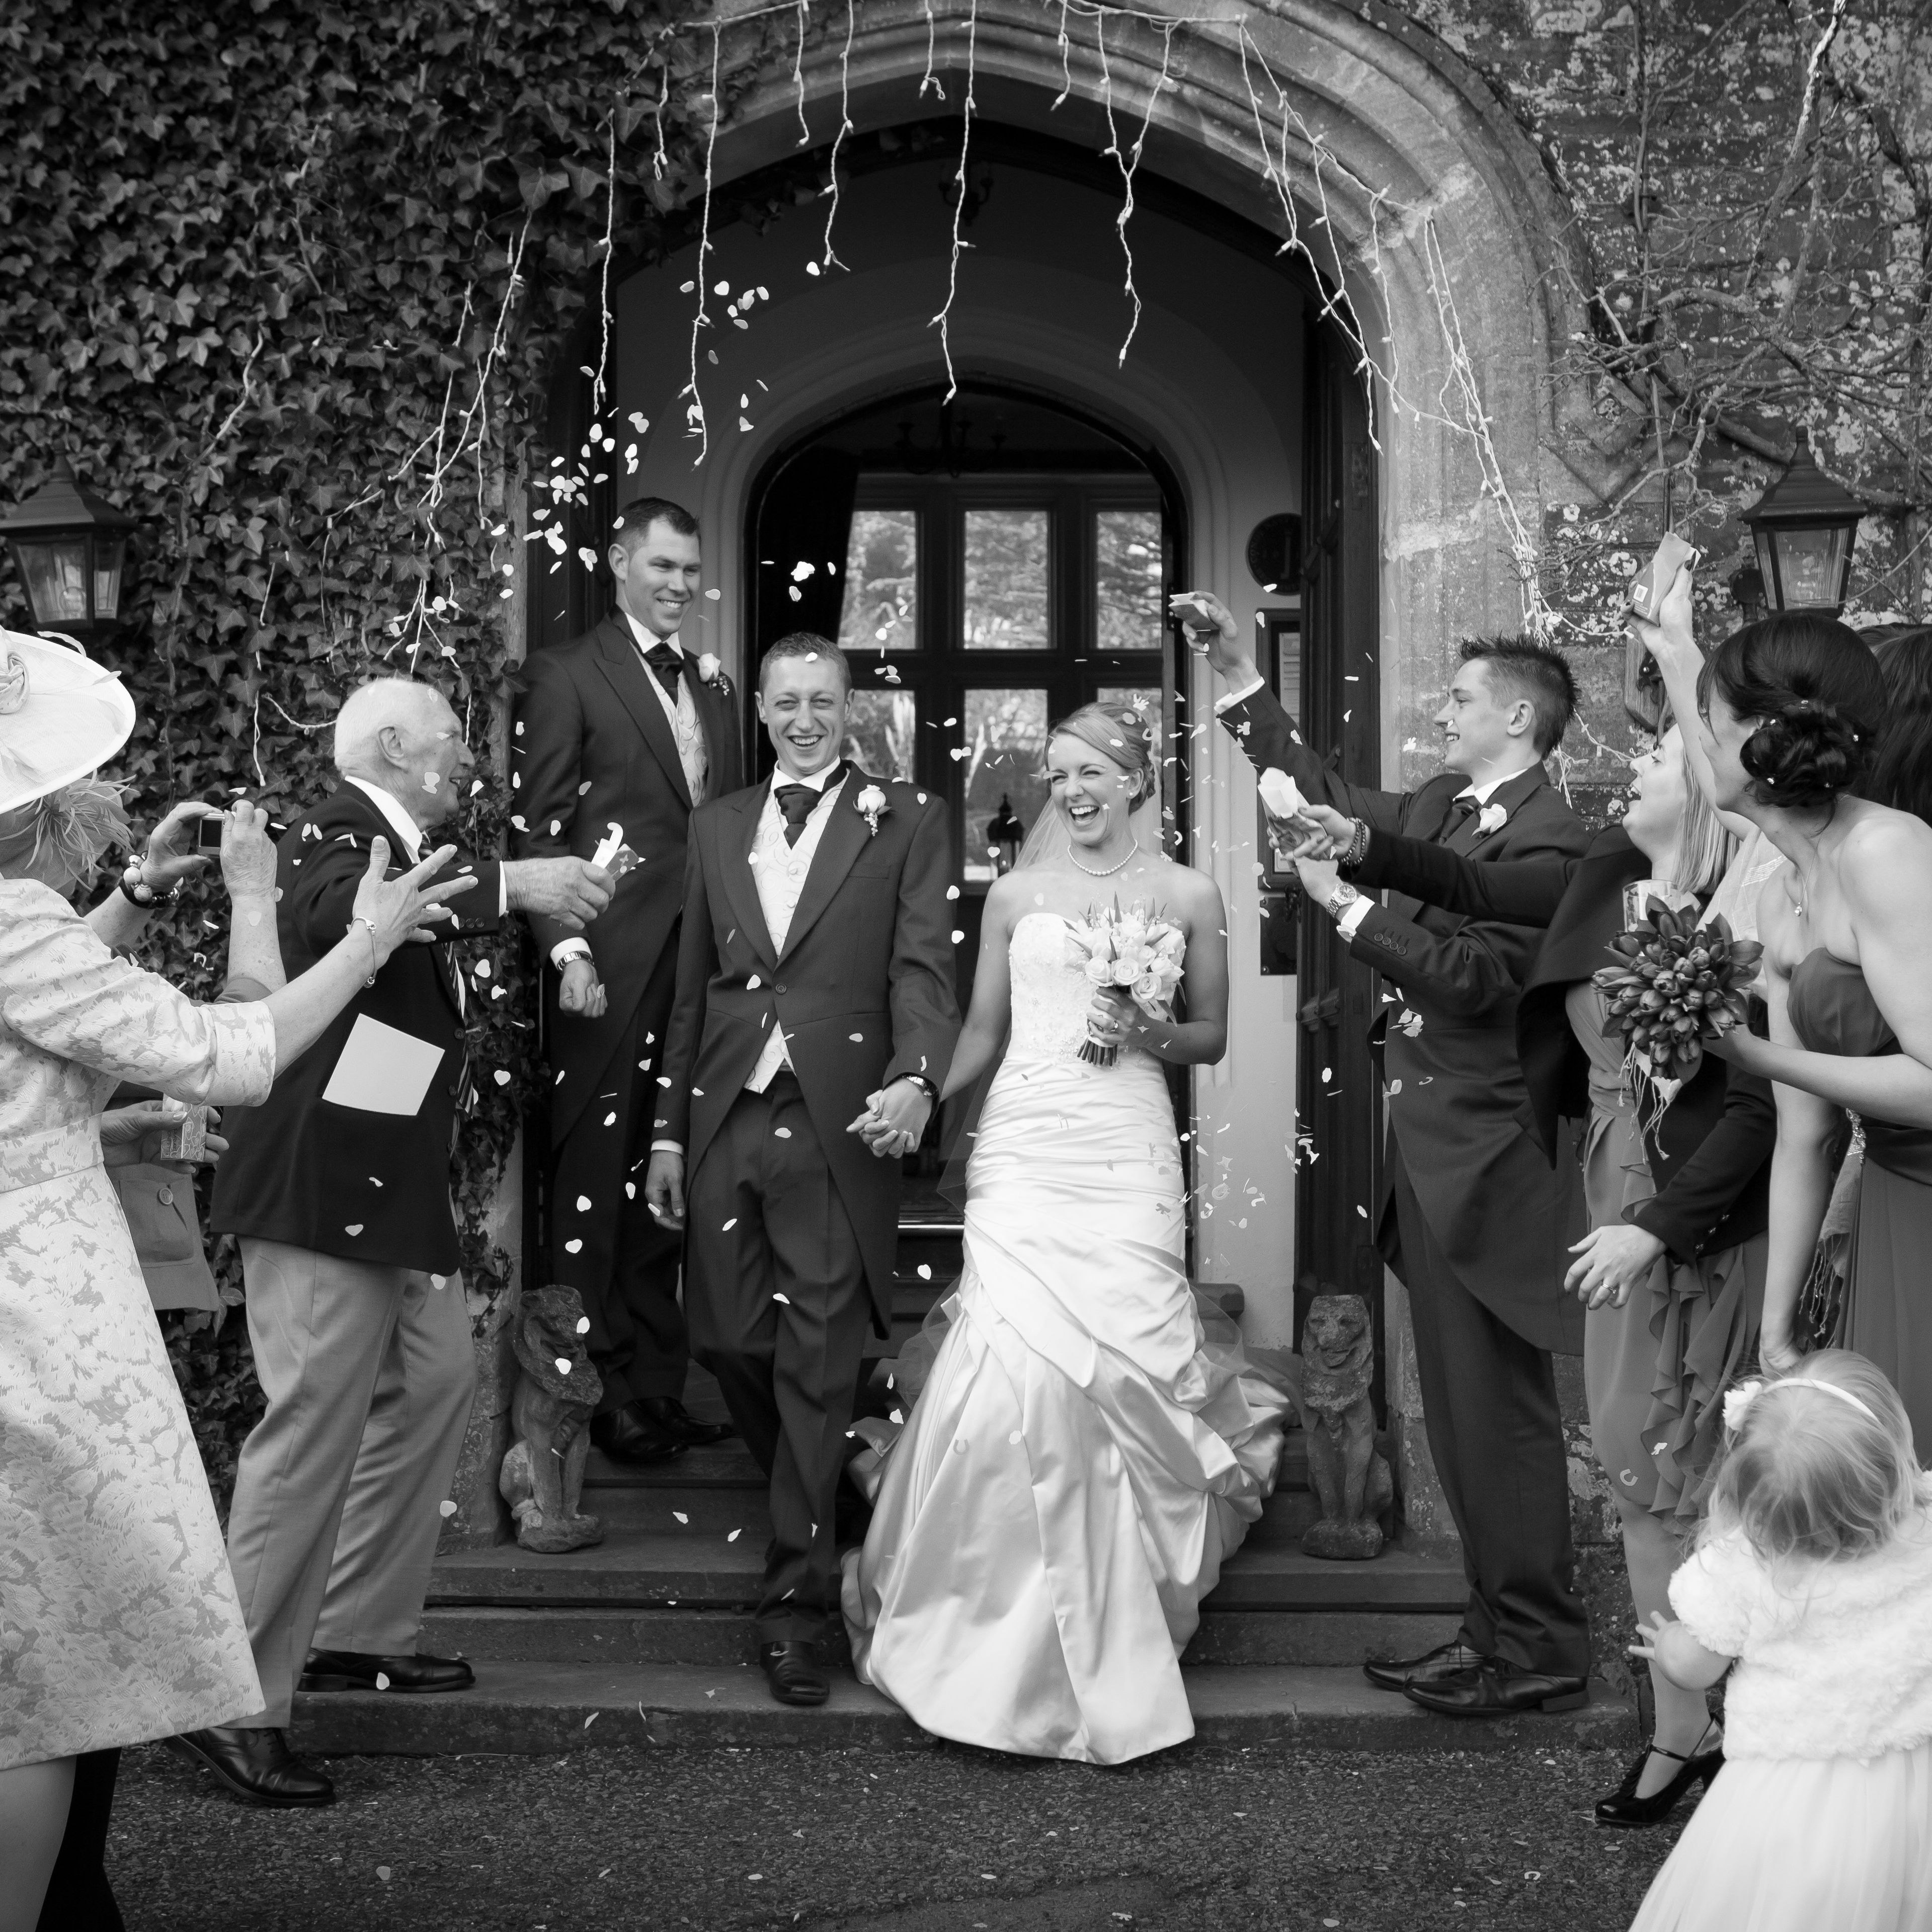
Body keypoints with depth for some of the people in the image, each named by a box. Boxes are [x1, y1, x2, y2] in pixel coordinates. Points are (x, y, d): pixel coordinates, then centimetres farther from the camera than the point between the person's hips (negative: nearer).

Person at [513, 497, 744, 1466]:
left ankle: (658, 1383, 16)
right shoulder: (566, 676, -1)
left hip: (703, 970, 5)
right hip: (611, 968, -5)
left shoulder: (714, 688, 18)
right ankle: (592, 1383, 7)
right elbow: (536, 827, -5)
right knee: (594, 1178, -1)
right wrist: (568, 950, -14)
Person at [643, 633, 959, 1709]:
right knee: (728, 1340, 6)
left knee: (820, 1363, -2)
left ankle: (798, 1608, 7)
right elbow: (693, 988, 17)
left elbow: (925, 966, -7)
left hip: (838, 1125, -4)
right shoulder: (718, 826, 16)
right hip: (725, 1122, 4)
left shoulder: (907, 821, 3)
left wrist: (917, 1078, -25)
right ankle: (817, 1511, 33)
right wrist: (668, 1129, 13)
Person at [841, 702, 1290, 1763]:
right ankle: (1011, 1637, 6)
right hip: (1021, 1147, 1)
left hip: (1127, 1157, -1)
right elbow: (981, 1029, 15)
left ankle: (1102, 1631, 13)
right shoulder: (1016, 893, 11)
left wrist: (1151, 1032, -6)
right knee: (1018, 1366, -11)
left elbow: (1213, 1039, 14)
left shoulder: (1187, 895, 9)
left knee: (1102, 1367, -9)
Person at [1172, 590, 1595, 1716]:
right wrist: (1240, 677, 16)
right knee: (1466, 1408, 14)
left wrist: (1348, 906, -19)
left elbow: (1473, 978, -21)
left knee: (1499, 1411, -2)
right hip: (1434, 1151, 9)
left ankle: (1541, 1653, 9)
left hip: (1486, 1157, -9)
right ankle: (1503, 1634, 24)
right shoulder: (1448, 810, 12)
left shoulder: (1548, 839, -14)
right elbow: (1330, 801, 19)